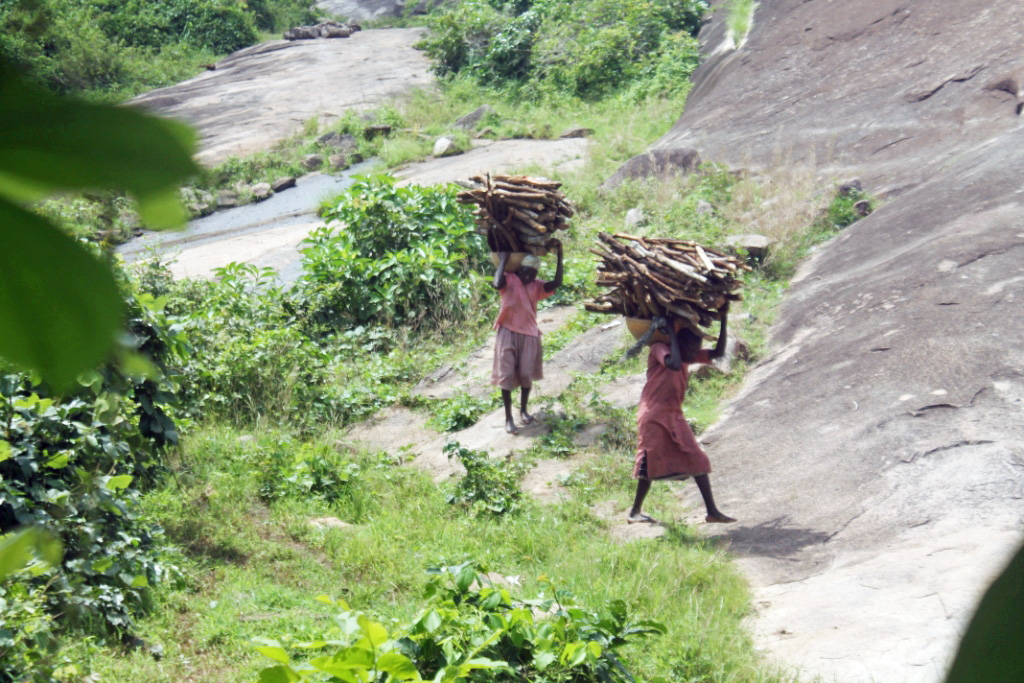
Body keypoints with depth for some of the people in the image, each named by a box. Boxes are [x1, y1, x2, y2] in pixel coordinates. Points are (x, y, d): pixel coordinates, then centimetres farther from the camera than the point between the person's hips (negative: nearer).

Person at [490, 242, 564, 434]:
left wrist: (559, 255, -12)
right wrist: (503, 261, -16)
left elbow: (557, 283, -11)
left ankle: (523, 410, 27)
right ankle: (508, 417, 2)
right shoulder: (509, 280, -4)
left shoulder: (537, 286, 6)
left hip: (529, 334, 3)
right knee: (507, 374, -3)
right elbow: (497, 284, -27)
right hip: (508, 332, -3)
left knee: (526, 374, 4)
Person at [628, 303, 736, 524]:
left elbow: (717, 353, 9)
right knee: (651, 462, -4)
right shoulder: (659, 349, -12)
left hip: (674, 417, 8)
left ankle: (712, 511, 4)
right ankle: (635, 511, 8)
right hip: (654, 416, -8)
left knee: (698, 461, 2)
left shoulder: (687, 356, 11)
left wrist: (724, 322, 1)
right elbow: (674, 364, -32)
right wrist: (672, 334, -23)